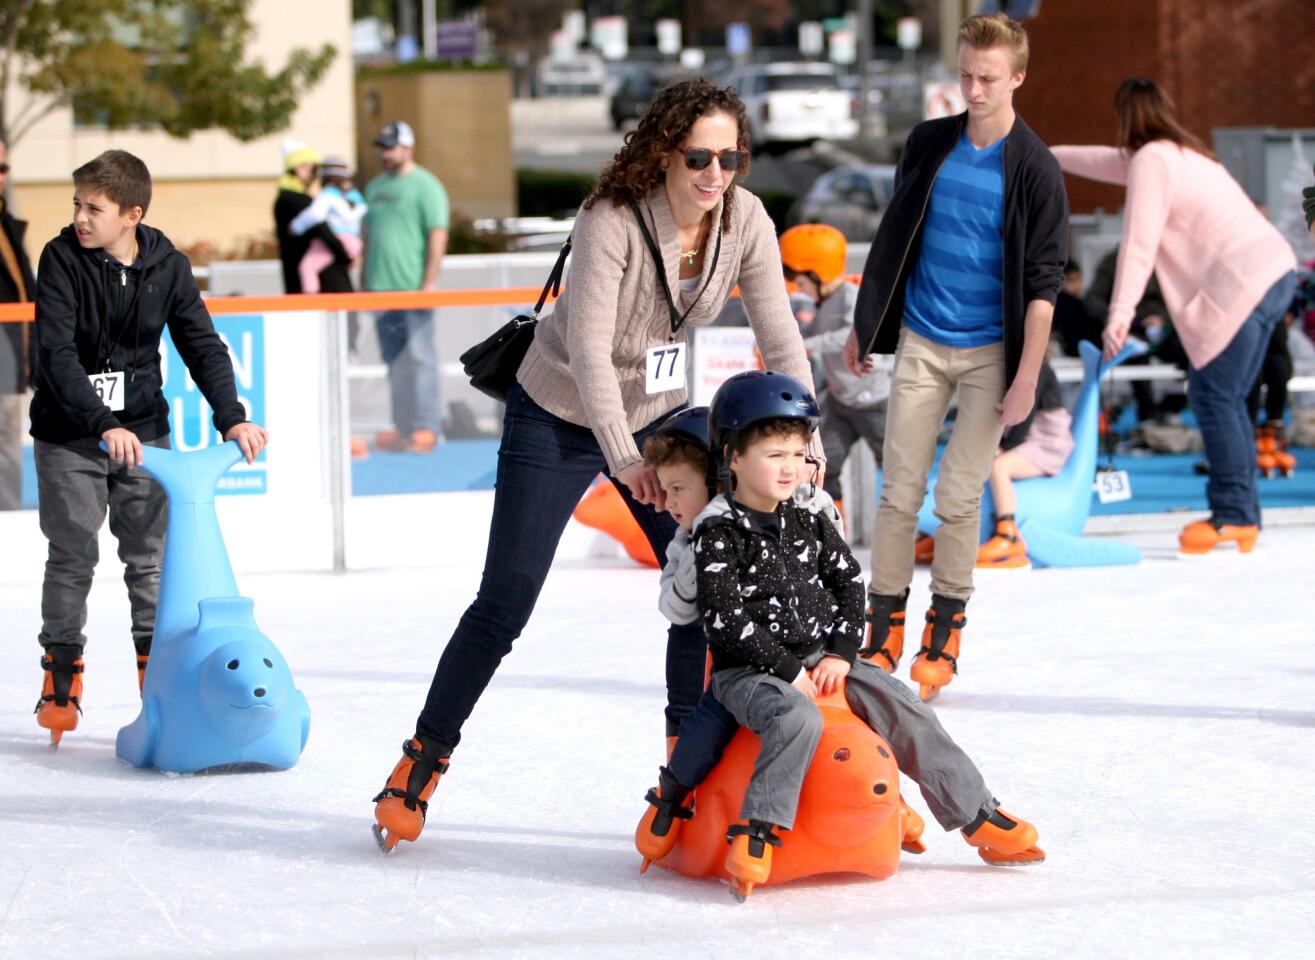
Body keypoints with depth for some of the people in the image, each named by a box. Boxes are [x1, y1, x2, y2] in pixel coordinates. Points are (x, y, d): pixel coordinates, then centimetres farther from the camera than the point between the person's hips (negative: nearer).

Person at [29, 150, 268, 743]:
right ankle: (62, 677, 13)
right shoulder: (61, 260, -14)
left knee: (150, 555, 3)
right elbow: (58, 353, -21)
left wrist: (231, 417, -14)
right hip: (68, 434, -2)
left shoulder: (167, 267, -5)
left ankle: (159, 670, 12)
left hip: (143, 431, 2)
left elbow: (202, 345, 0)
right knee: (72, 556, 1)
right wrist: (103, 426, -32)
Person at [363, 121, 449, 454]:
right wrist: (365, 283, 17)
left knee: (419, 356, -7)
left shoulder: (425, 186, -4)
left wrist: (429, 283, -18)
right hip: (382, 289, 7)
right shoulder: (376, 187, 18)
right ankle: (404, 428, 14)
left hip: (413, 287, -7)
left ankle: (426, 427, -5)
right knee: (394, 361, 9)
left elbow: (438, 235, -11)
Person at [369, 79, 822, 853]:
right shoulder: (612, 223, -30)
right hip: (559, 419, -5)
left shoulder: (744, 220, -14)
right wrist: (624, 459, -44)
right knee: (505, 602, -5)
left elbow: (780, 337, -12)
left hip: (659, 416, 5)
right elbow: (588, 350, -34)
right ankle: (420, 766, 8)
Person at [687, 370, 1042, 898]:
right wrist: (786, 671, -19)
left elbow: (849, 582, 11)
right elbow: (726, 618, -18)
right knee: (797, 717, -37)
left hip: (820, 657, 6)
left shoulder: (809, 522, 8)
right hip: (748, 670, -6)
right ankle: (755, 834, -32)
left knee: (905, 710, -4)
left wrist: (840, 653, -3)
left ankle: (981, 818, 6)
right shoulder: (719, 534, -11)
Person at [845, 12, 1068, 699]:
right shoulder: (929, 144, 3)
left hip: (988, 353, -3)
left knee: (958, 498, -1)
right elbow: (894, 237, 14)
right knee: (899, 490, 1)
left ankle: (943, 637, 14)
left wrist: (1026, 377, -12)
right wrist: (865, 325, 16)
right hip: (920, 343, 3)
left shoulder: (1035, 170, -9)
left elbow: (1044, 281, -9)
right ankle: (884, 634, 10)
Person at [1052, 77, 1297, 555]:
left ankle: (1233, 513, -12)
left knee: (1213, 394, -9)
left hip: (1243, 281, -10)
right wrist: (1052, 156, 57)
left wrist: (1120, 313, -15)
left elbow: (1139, 244, -12)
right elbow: (1115, 161, 44)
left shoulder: (1151, 160, -4)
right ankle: (1242, 515, 10)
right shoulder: (1181, 153, 26)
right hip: (1275, 270, 10)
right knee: (1223, 398, 11)